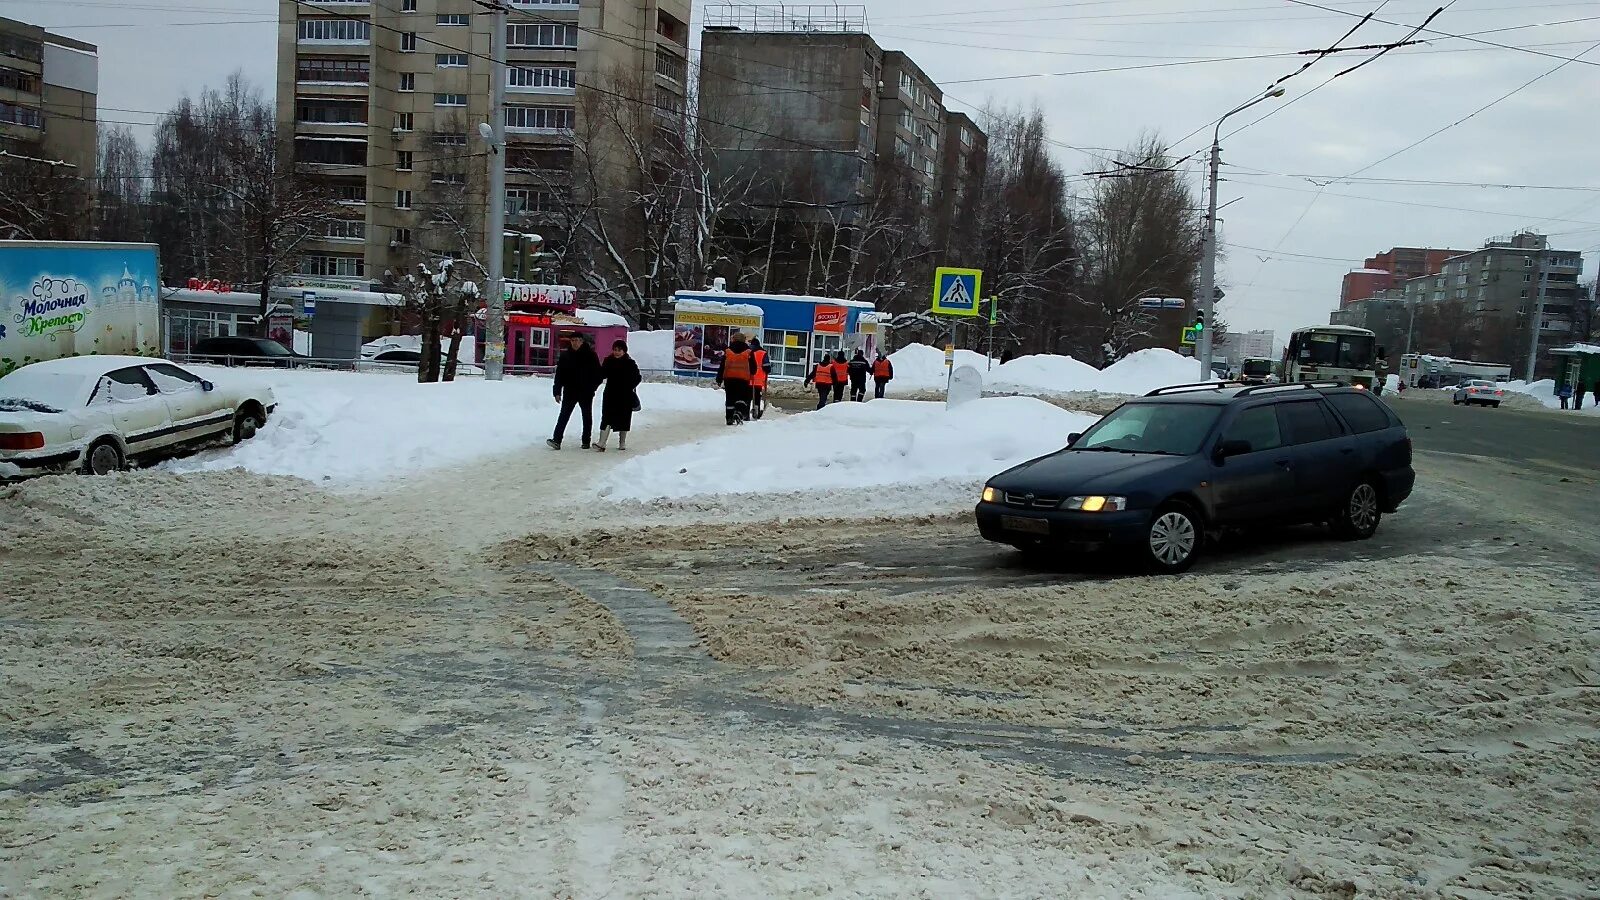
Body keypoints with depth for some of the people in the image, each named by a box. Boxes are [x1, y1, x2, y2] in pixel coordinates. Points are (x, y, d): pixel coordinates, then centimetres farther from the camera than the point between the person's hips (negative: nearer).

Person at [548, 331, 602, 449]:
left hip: (586, 392, -1)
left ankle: (586, 441, 21)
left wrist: (592, 387, -10)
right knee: (563, 416, -8)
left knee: (587, 417, 10)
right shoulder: (565, 355, 3)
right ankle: (556, 440, -14)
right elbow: (559, 374, 3)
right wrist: (557, 391, -3)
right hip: (570, 391, 1)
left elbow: (598, 374, -1)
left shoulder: (590, 355, -3)